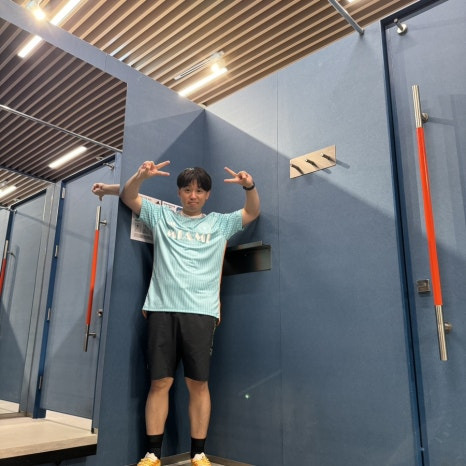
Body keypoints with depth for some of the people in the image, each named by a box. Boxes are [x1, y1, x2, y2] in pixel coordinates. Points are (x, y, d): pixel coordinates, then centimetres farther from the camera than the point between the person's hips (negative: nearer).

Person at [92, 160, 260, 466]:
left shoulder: (220, 223, 15)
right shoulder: (161, 216, 15)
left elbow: (253, 213, 9)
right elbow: (129, 197, 11)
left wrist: (249, 186, -10)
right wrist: (142, 176, -10)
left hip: (200, 312, 0)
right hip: (162, 309, 0)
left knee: (199, 384, 2)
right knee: (160, 382, 2)